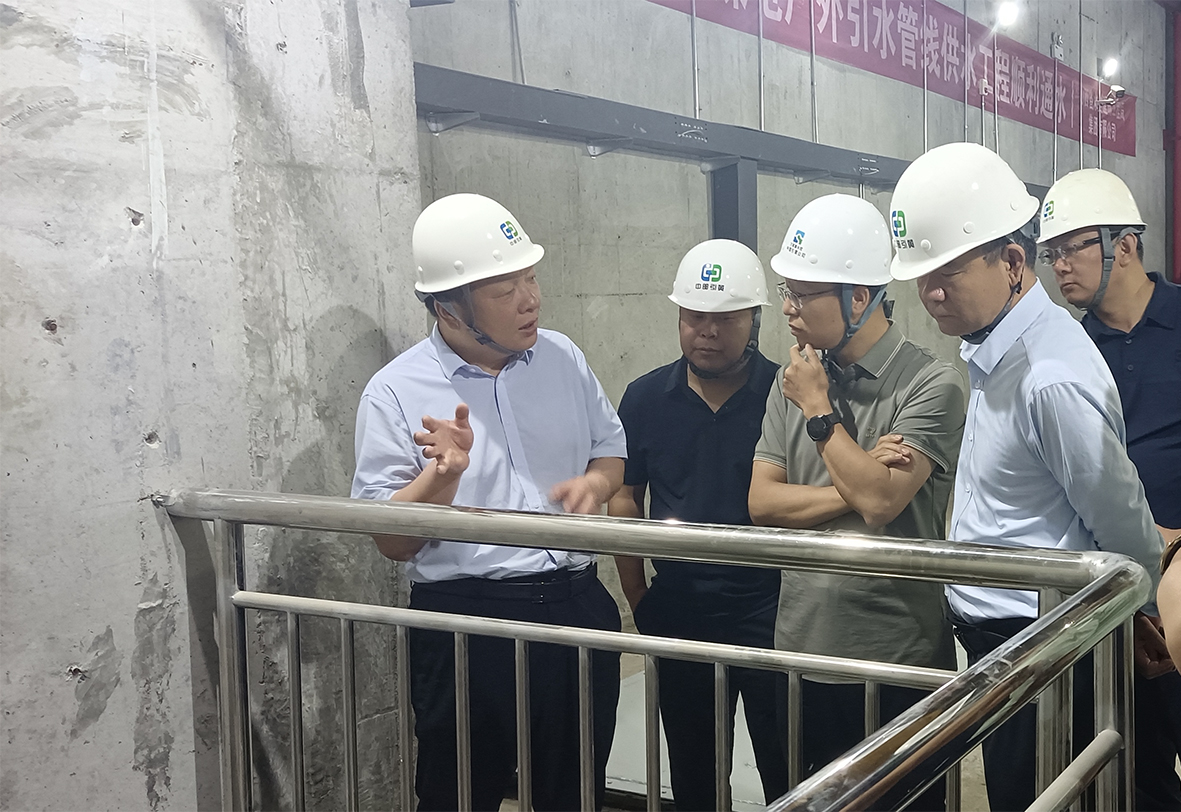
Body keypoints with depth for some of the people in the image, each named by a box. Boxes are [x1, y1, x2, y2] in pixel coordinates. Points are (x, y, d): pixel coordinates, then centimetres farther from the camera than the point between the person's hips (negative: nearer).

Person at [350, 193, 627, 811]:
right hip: (466, 626, -4)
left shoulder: (562, 357, 5)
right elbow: (391, 540, -8)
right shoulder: (395, 393, -9)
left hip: (578, 609, 4)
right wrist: (445, 472, -24)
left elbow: (611, 448, 17)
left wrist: (594, 482, -5)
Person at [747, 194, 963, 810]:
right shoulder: (793, 381, 6)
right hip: (803, 650, 5)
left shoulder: (929, 385, -12)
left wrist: (819, 410, -12)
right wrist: (858, 485, -14)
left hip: (898, 664, -5)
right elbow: (762, 502, -1)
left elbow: (879, 502, -23)